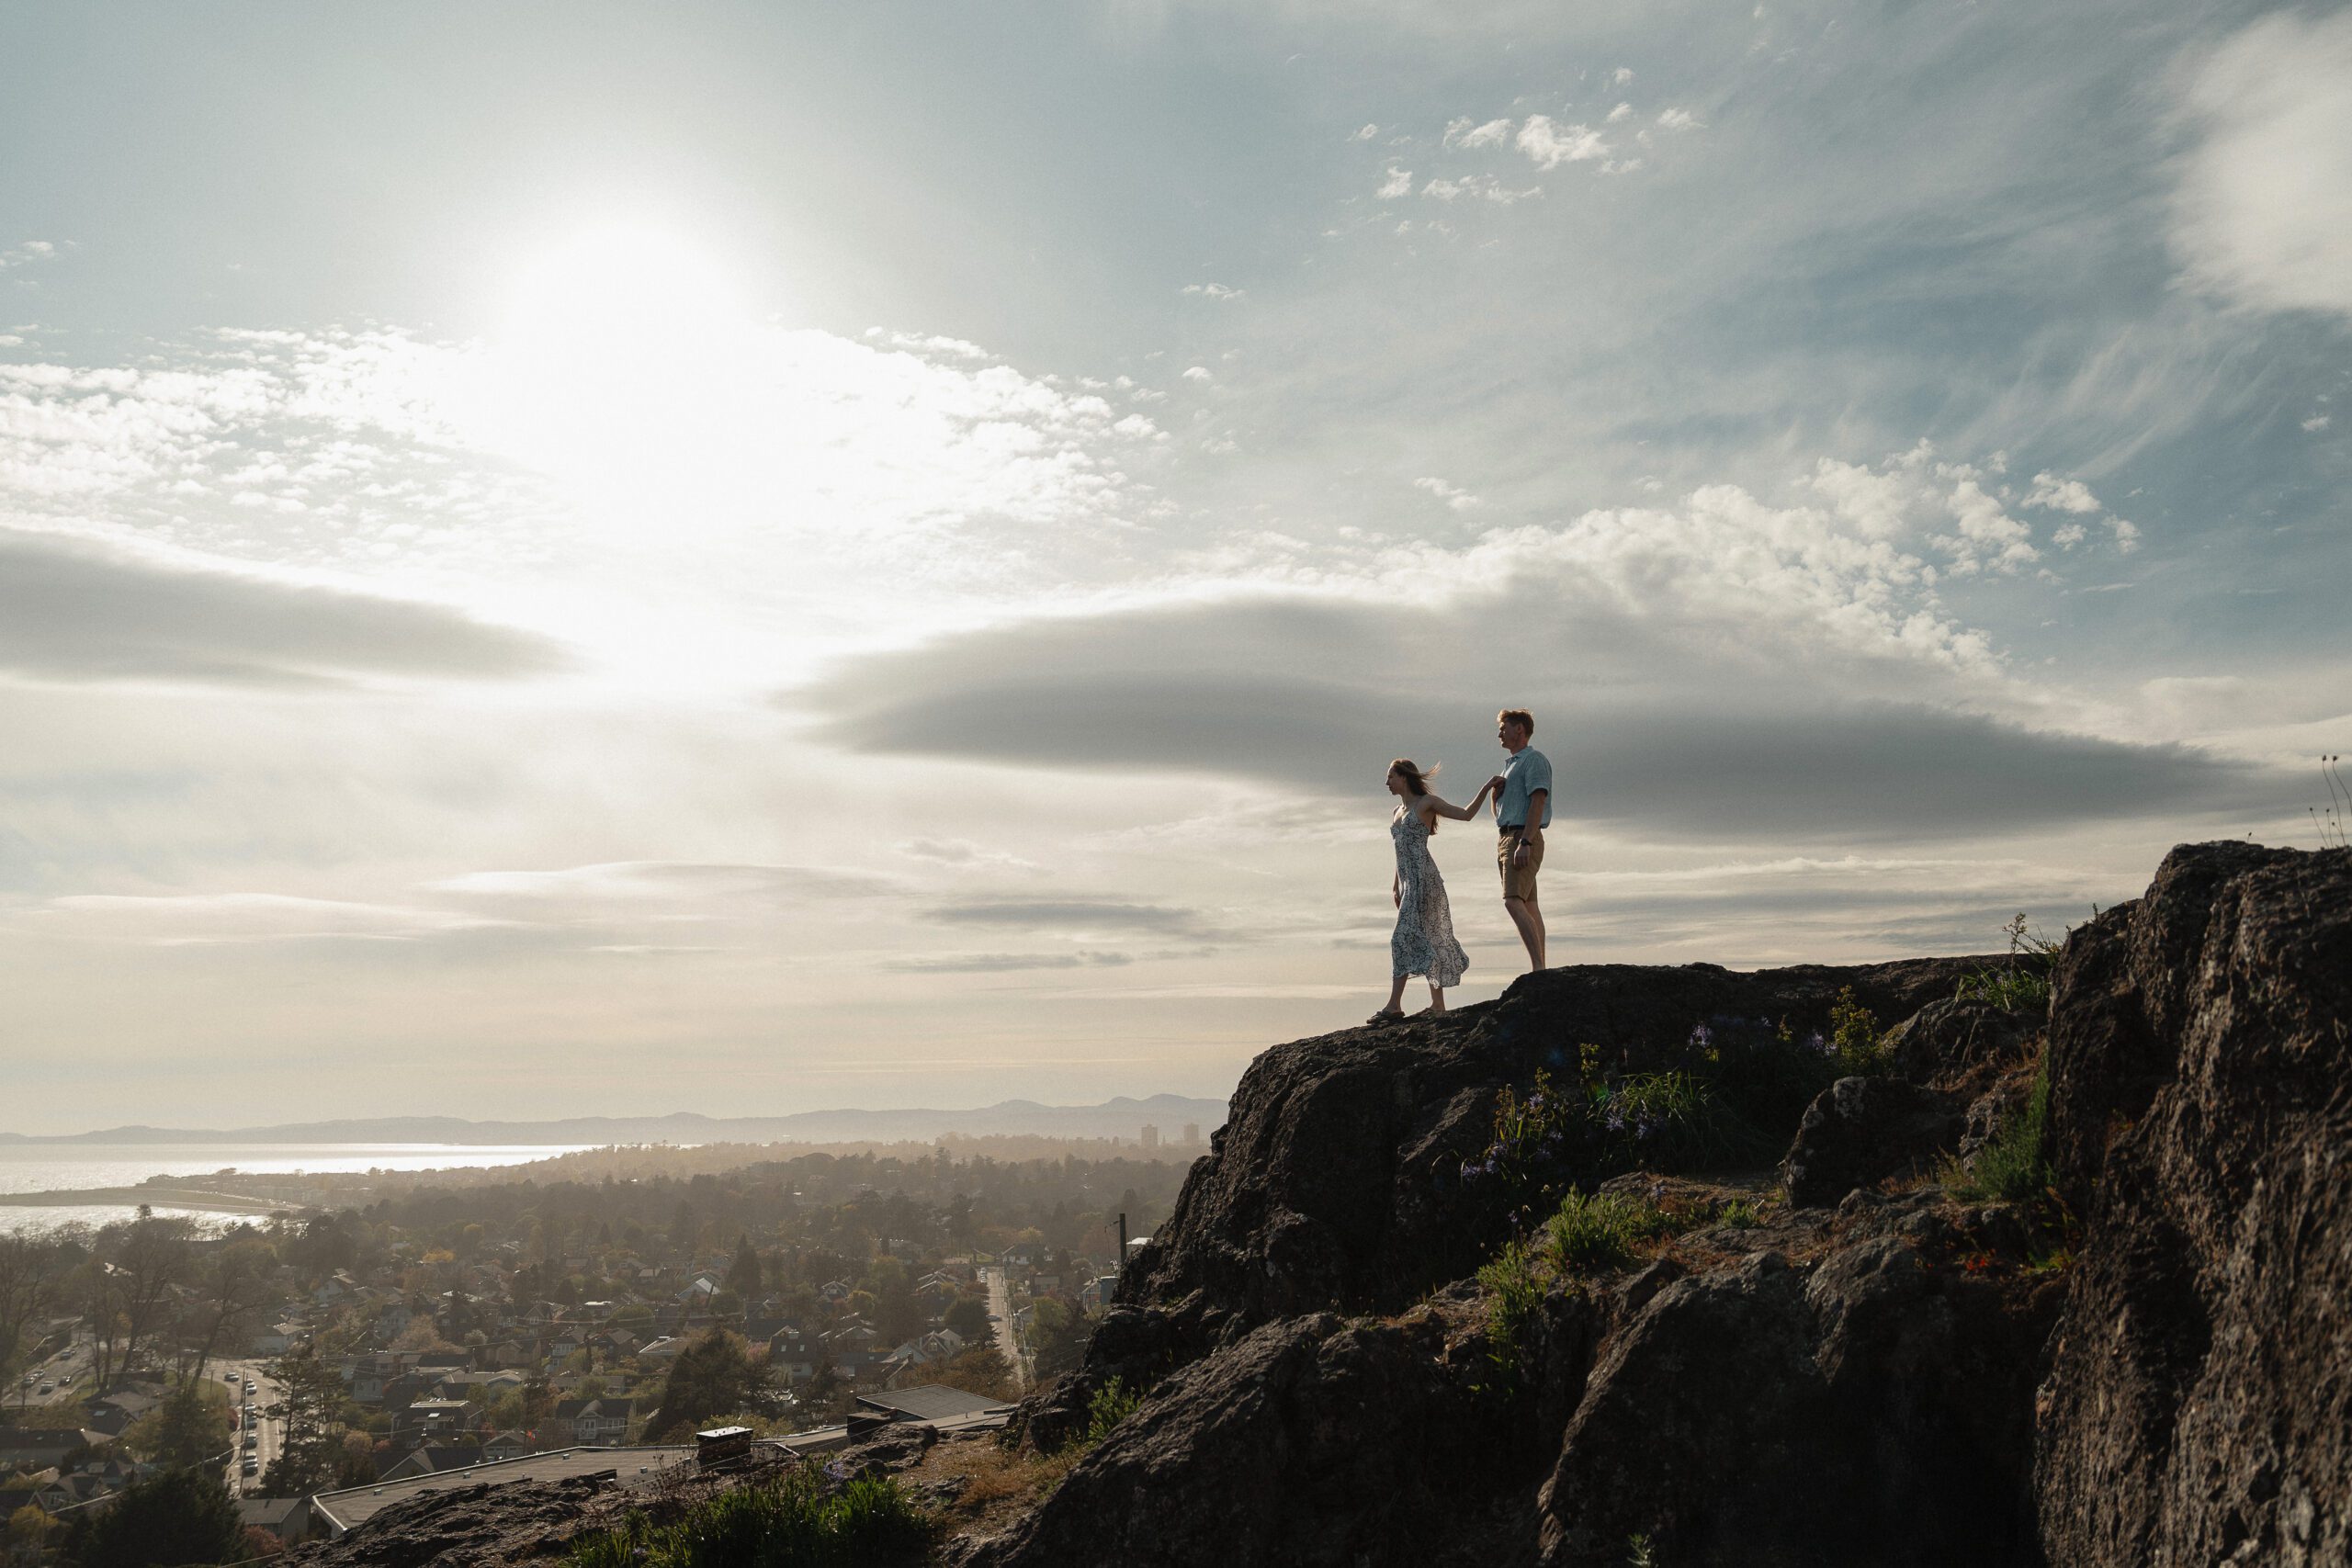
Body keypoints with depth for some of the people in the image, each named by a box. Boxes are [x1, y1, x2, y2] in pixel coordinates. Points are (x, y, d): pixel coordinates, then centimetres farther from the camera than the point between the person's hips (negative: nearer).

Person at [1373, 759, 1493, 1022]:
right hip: (1408, 880, 8)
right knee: (1429, 938, 8)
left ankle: (1394, 1005, -20)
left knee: (1405, 935, -15)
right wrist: (1395, 885, 19)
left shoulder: (1426, 802, -1)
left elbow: (1466, 814, -1)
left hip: (1423, 877, -8)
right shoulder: (1398, 811, 20)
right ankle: (1438, 1004, 11)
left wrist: (1487, 788, -7)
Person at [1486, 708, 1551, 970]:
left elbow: (1538, 802, -16)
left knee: (1513, 902, -22)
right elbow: (1498, 813, 27)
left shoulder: (1534, 760, -4)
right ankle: (1541, 968, 3)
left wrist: (1525, 843, -25)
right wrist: (1495, 791, 6)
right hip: (1507, 838, 10)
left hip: (1524, 837, -10)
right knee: (1529, 906, 5)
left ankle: (1538, 966, -27)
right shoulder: (1510, 765, 25)